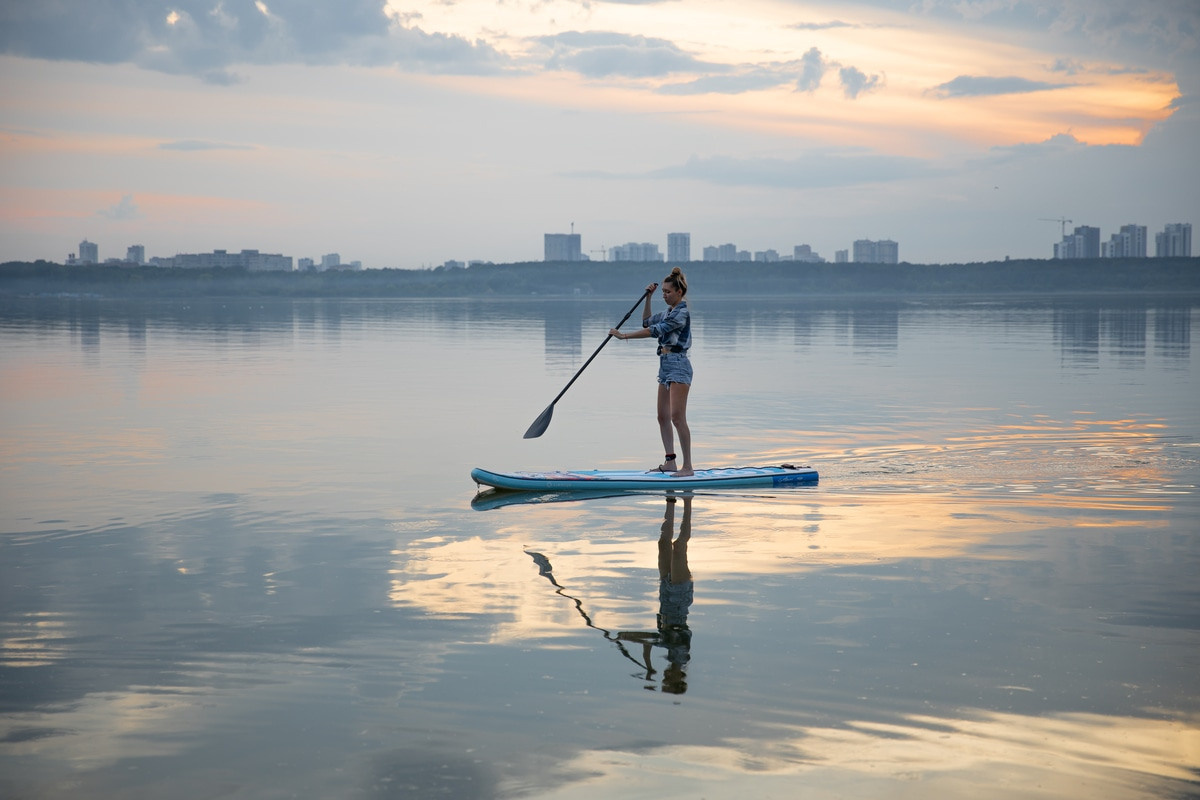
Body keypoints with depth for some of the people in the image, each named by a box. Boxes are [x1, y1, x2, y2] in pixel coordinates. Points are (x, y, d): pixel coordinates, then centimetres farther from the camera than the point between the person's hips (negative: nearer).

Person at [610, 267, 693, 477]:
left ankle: (688, 466, -12)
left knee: (677, 417, -13)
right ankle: (670, 462, 12)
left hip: (678, 366, -10)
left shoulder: (682, 313, -14)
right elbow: (647, 322, 30)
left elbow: (655, 331, -22)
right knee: (663, 416, 9)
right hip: (666, 365, 10)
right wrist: (648, 298, 18)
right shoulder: (668, 312, 15)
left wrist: (624, 335, -20)